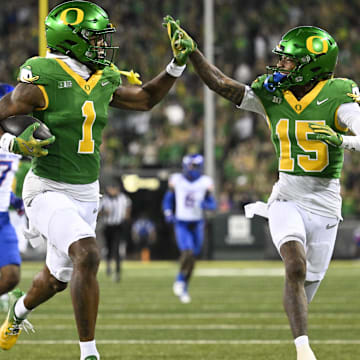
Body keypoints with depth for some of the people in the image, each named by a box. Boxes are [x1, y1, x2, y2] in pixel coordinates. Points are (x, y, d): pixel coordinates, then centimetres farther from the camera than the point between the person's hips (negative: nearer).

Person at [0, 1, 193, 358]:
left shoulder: (103, 81, 4)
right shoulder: (42, 83, -17)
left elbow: (145, 99, 20)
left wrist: (177, 64, 11)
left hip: (86, 193, 8)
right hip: (48, 190, -7)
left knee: (58, 277, 22)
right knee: (87, 256, -28)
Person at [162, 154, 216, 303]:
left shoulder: (205, 182, -1)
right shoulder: (176, 180, -2)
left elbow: (213, 204, 3)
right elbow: (168, 200, 10)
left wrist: (205, 204, -20)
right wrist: (168, 214, -7)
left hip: (197, 224, 2)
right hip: (181, 223, -2)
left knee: (192, 257, 7)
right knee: (187, 253, -22)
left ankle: (183, 287, 24)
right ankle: (180, 280, 0)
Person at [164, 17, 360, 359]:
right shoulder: (272, 95, 2)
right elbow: (220, 83, 0)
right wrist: (189, 49, -8)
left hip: (325, 205, -1)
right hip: (286, 199, 1)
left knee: (307, 284, 8)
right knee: (296, 268, -23)